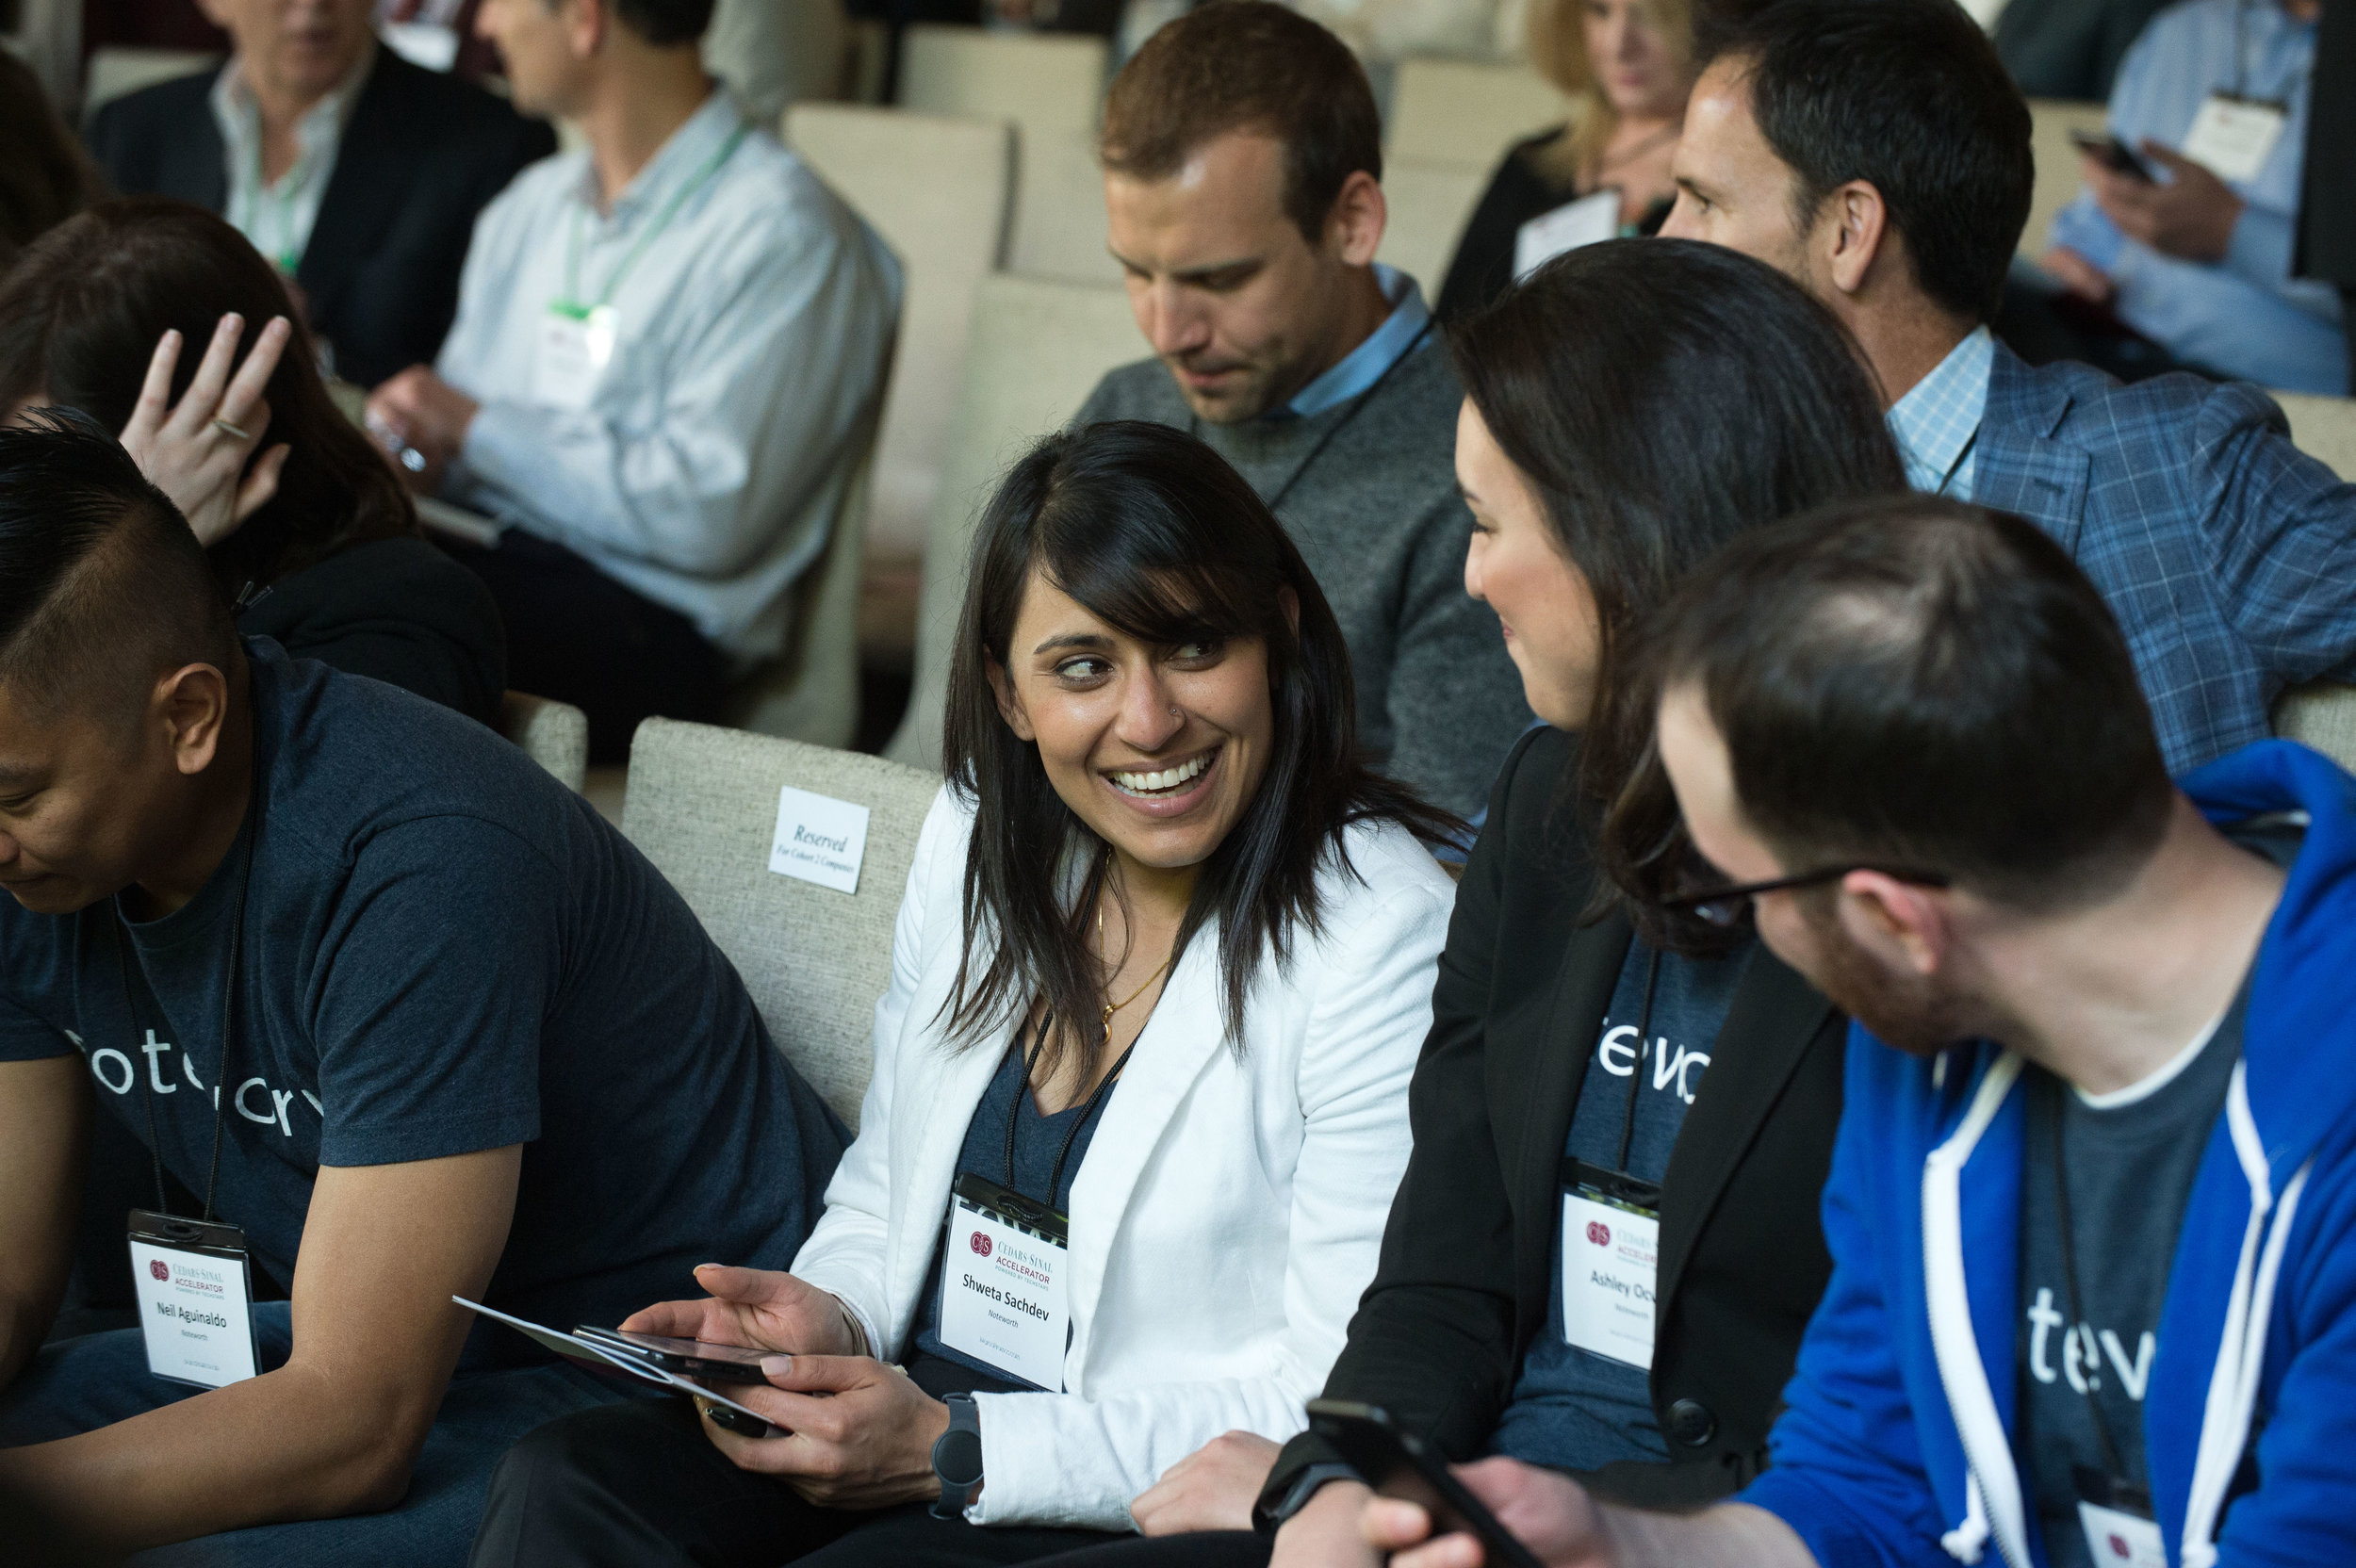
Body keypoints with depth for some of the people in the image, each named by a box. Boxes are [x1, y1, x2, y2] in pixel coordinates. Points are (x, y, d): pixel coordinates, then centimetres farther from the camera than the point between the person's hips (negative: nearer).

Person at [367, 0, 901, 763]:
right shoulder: (531, 204, 21)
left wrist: (479, 430, -8)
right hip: (476, 557, 7)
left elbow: (708, 517, -16)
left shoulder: (782, 234, -6)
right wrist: (413, 449, -5)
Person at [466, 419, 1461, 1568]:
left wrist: (955, 1453, -18)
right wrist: (829, 1319, -4)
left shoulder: (1382, 941, -15)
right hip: (905, 1413, 6)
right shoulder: (972, 842, 7)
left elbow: (1349, 1412, -16)